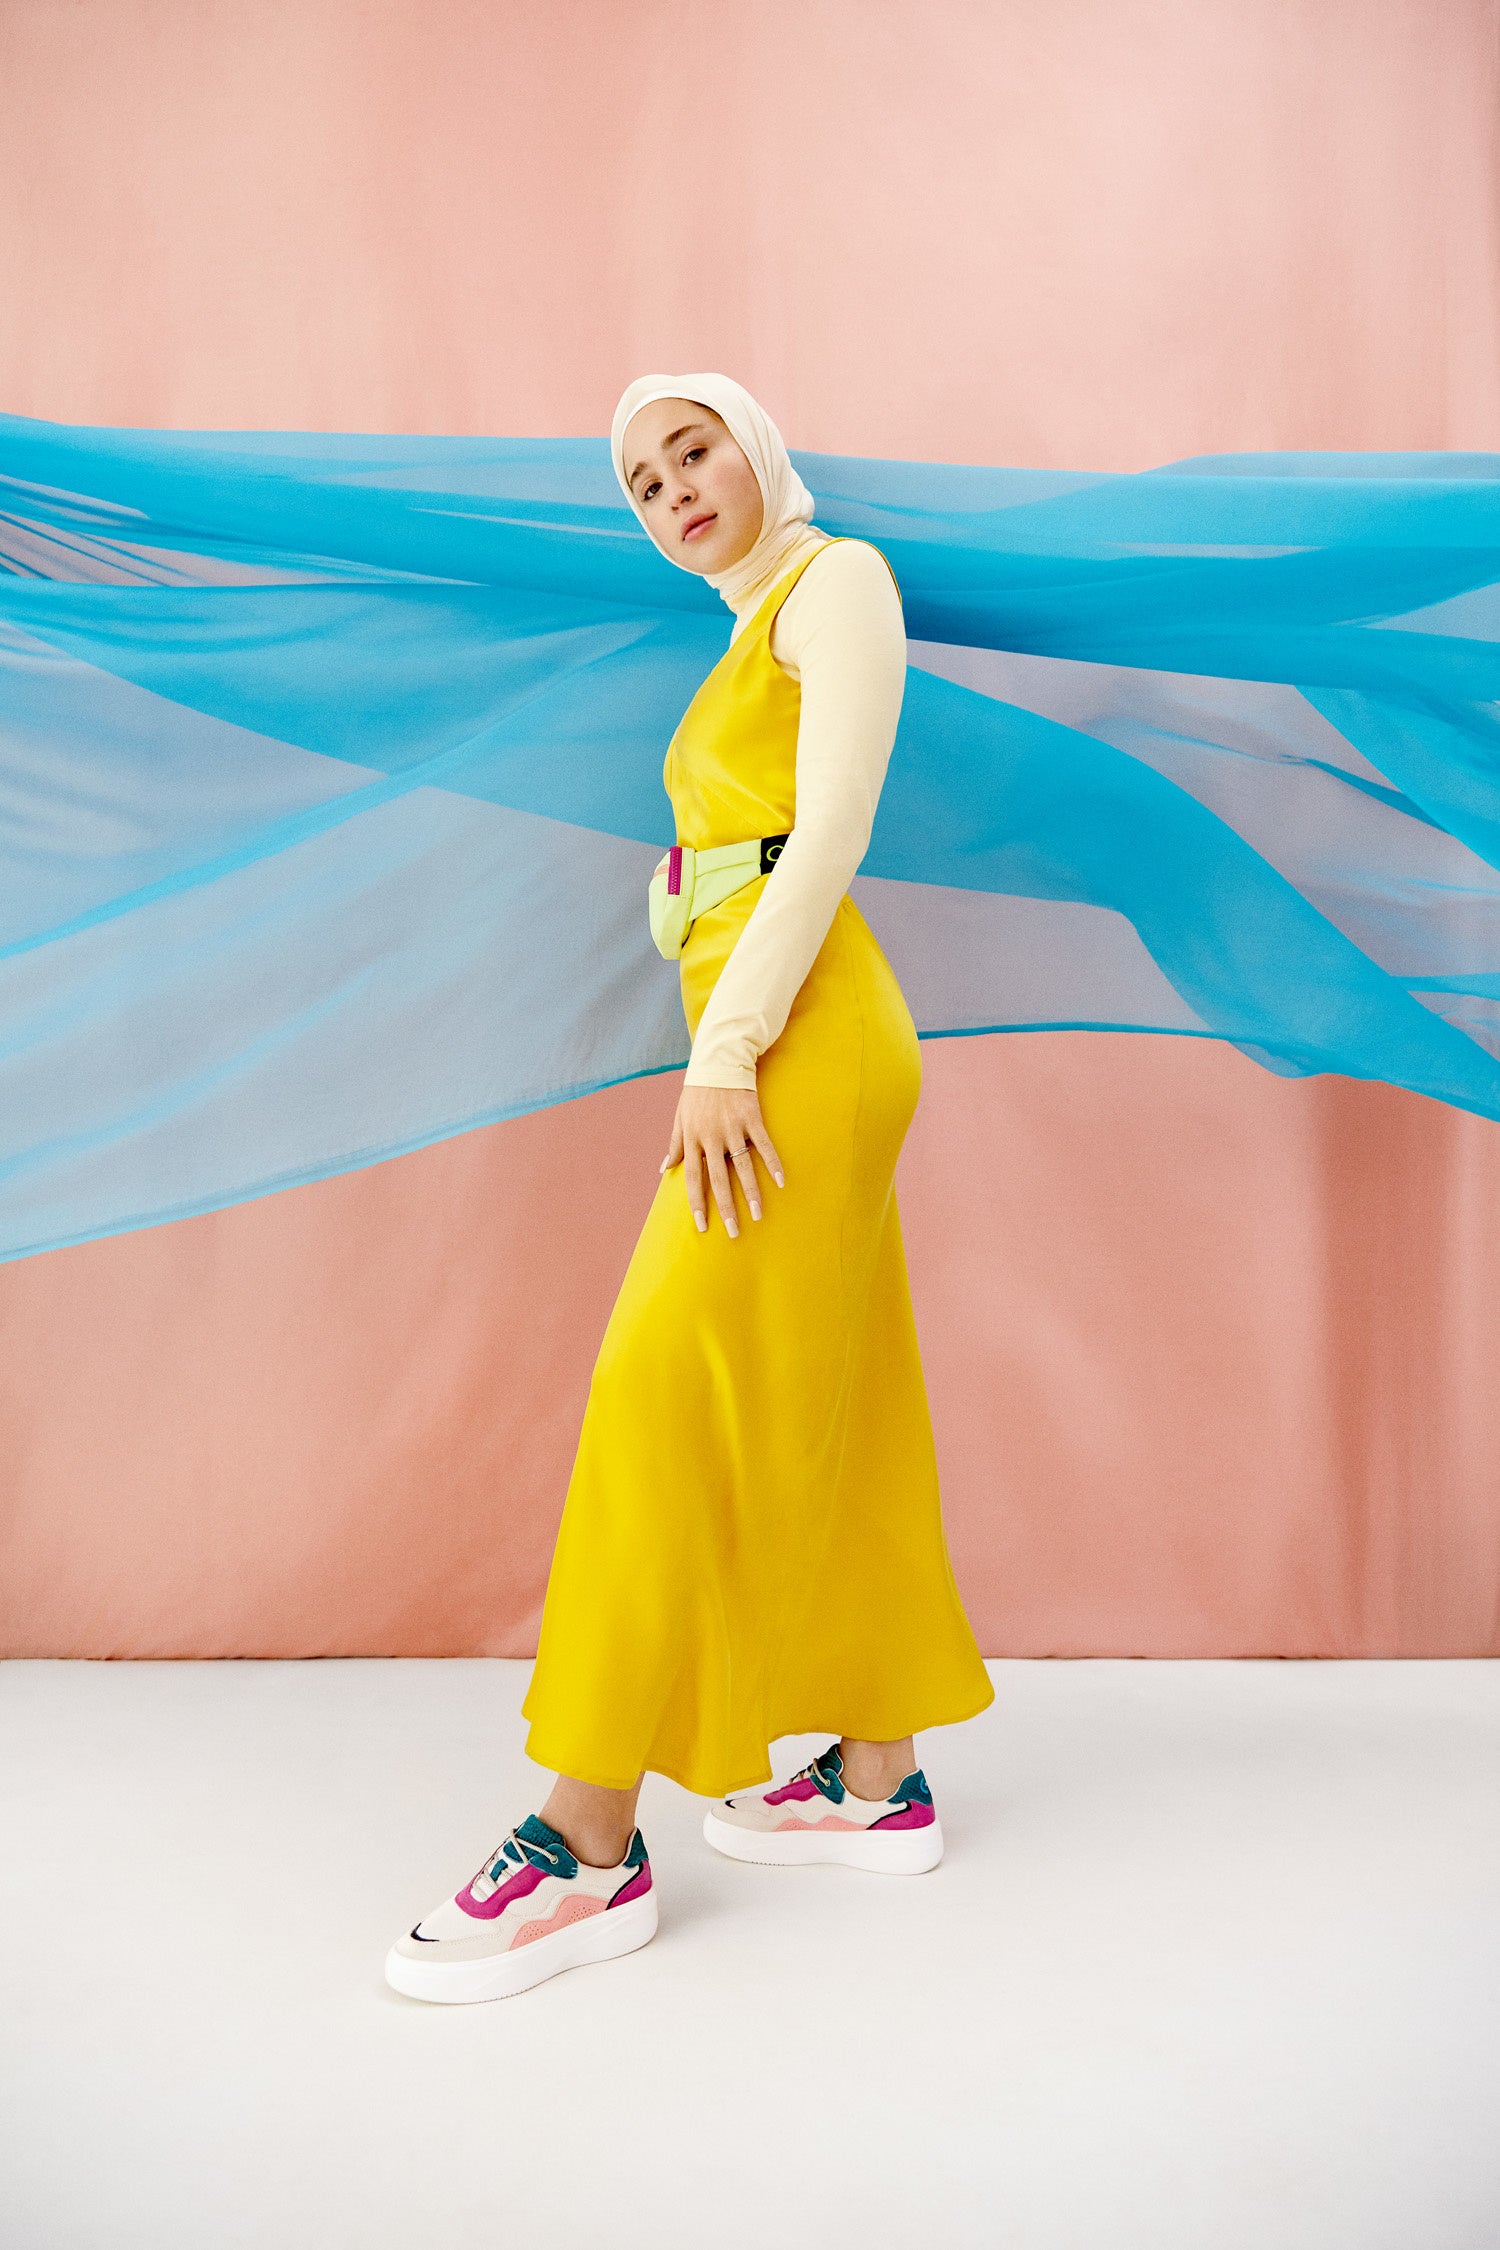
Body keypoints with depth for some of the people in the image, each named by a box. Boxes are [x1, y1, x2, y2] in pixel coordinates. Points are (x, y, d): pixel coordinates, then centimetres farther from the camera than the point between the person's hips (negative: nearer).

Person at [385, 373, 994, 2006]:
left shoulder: (838, 580, 2)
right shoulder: (750, 643, 28)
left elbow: (833, 829, -12)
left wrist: (724, 1049, -19)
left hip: (803, 1031, -9)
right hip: (765, 1047, 9)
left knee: (671, 1390, -14)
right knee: (820, 1410, 8)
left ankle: (590, 1839, -8)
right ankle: (879, 1779, 17)